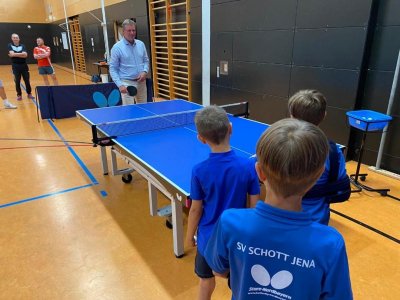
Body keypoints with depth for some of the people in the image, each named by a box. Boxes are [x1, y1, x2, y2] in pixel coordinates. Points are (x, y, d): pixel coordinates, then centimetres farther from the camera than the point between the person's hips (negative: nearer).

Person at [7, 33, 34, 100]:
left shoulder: (22, 46, 5)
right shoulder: (10, 45, 2)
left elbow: (25, 55, -12)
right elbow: (12, 54, -15)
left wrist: (15, 54, -13)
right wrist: (21, 54, -13)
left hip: (24, 65, 1)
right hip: (15, 66, -1)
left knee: (27, 80, 6)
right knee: (17, 81, 4)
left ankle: (29, 93, 18)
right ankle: (19, 95, 14)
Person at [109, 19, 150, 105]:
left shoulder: (141, 44, 8)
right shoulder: (117, 47, -5)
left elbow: (146, 61, 16)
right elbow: (113, 69, -5)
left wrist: (145, 72, -6)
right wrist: (120, 85, -17)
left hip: (141, 82, 5)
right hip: (127, 83, -5)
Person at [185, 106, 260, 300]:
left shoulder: (199, 171, -22)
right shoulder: (249, 165, -19)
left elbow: (196, 209, -11)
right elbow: (254, 205, -10)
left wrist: (189, 236, 6)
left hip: (209, 235, 0)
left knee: (206, 280, 25)